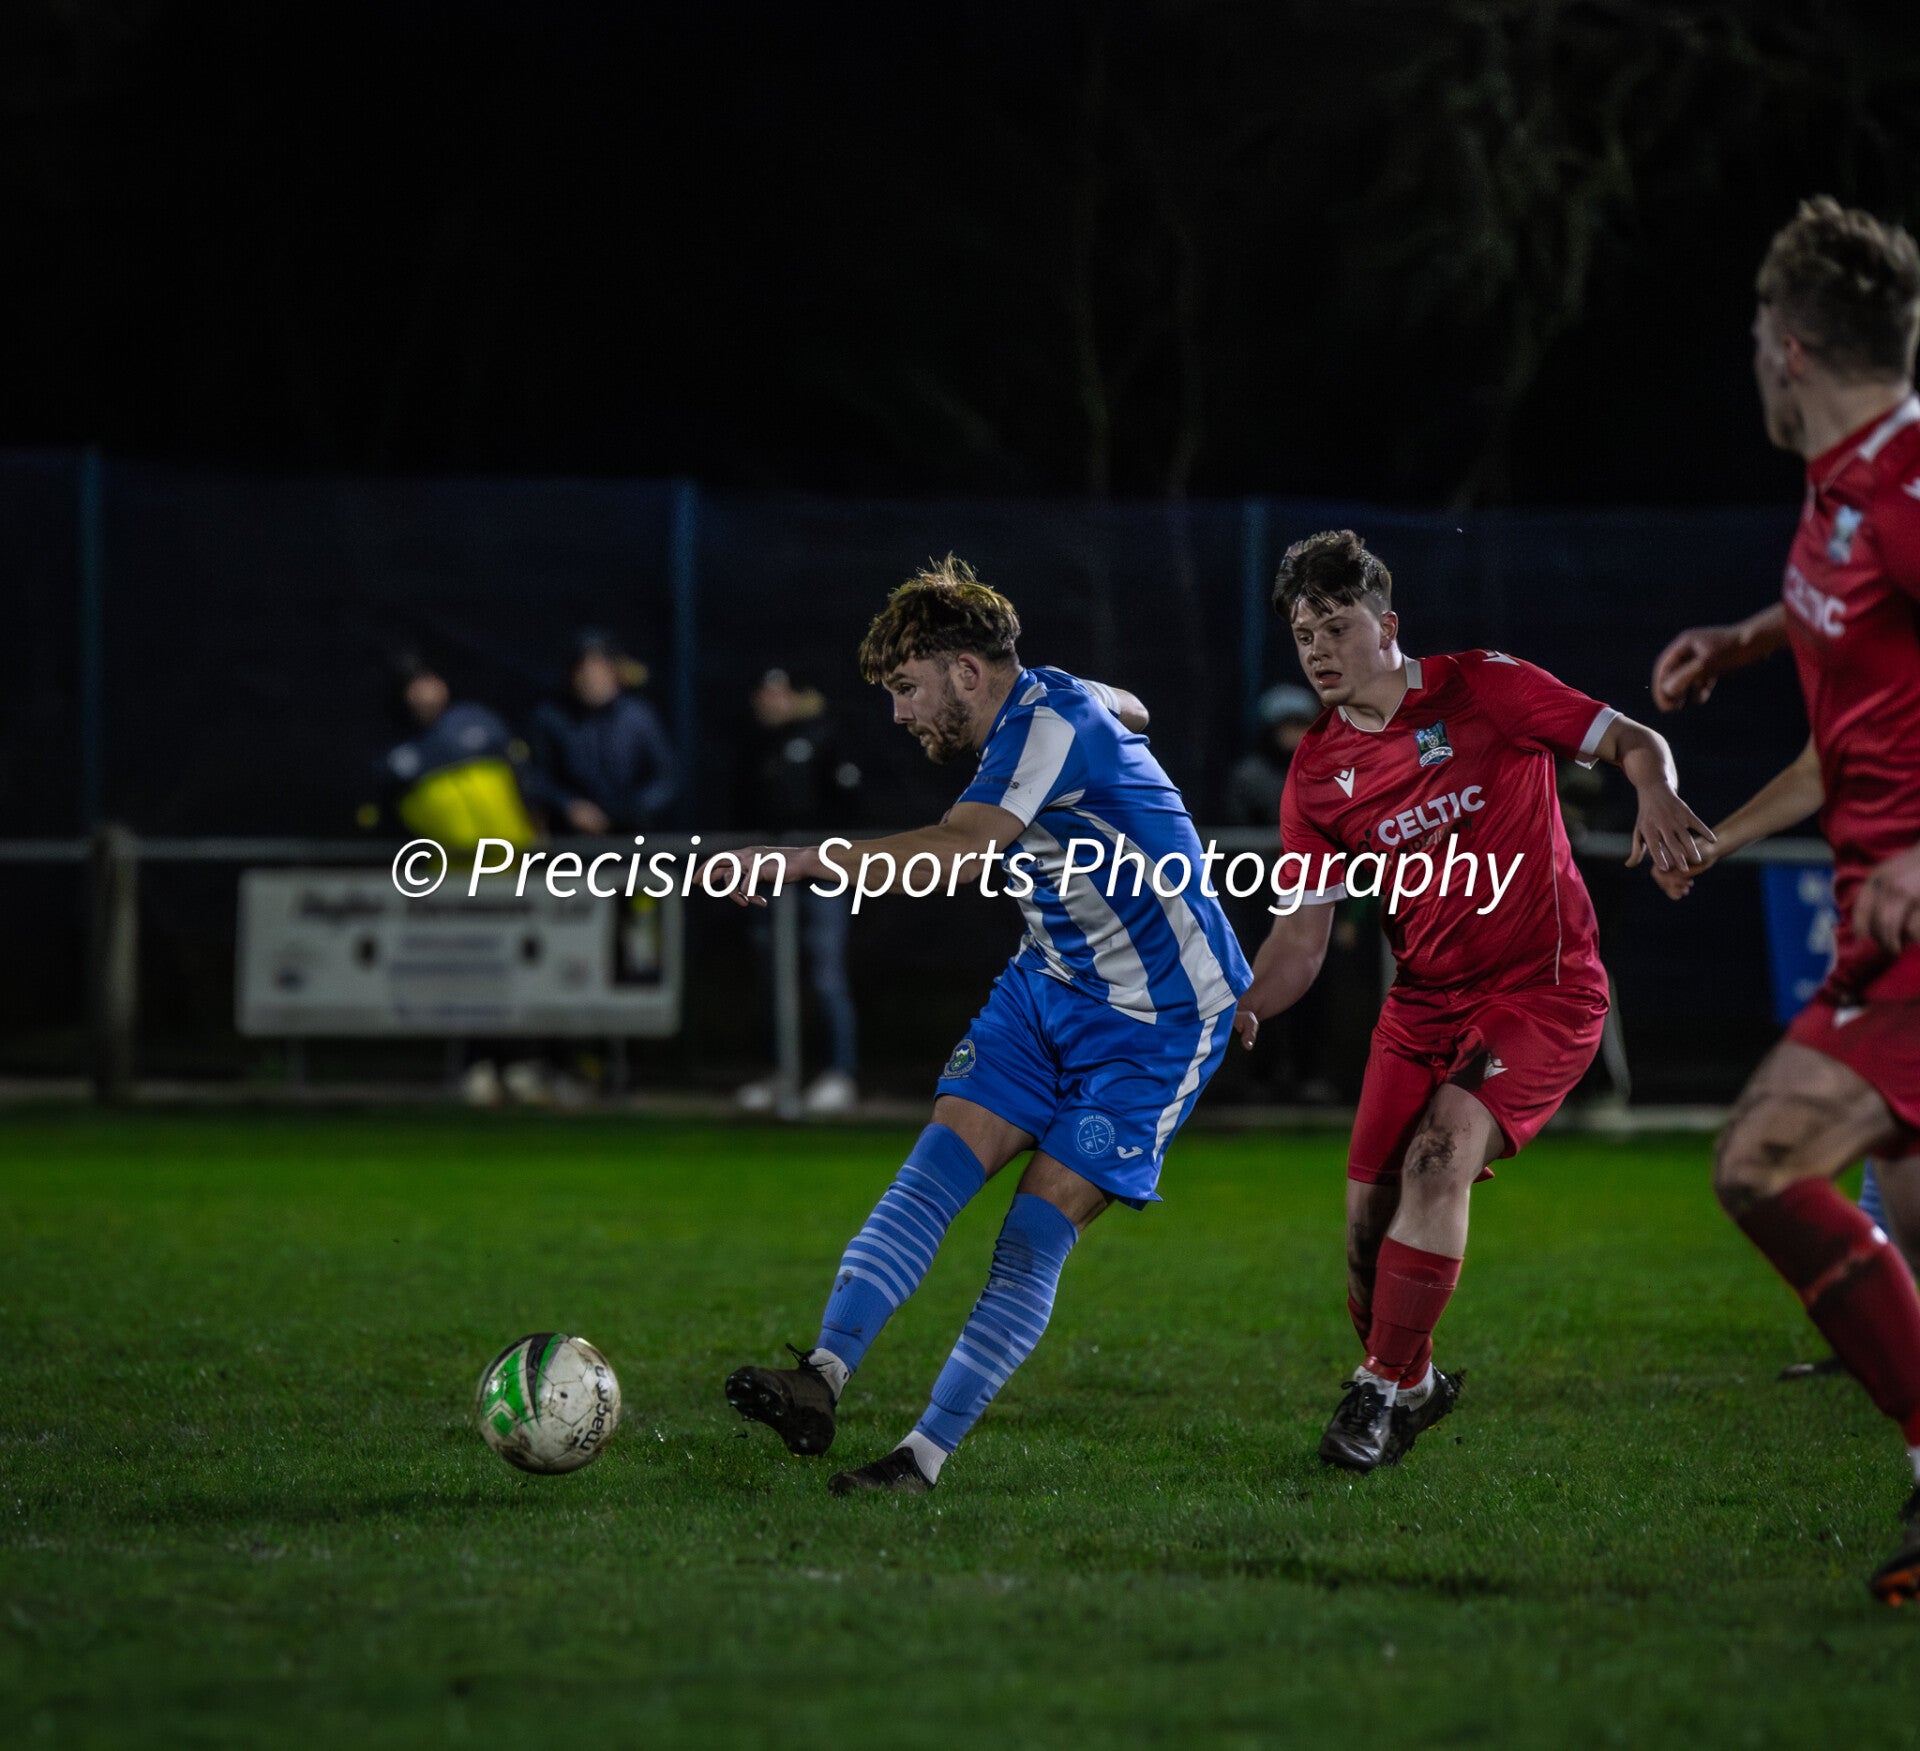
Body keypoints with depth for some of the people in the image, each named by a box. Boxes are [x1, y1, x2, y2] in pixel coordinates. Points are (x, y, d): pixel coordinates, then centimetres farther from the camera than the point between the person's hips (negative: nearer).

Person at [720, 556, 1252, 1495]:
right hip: (1047, 987, 9)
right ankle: (823, 1378, -19)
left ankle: (928, 1452, -9)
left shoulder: (1051, 720, -24)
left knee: (1038, 1230, -11)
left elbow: (959, 852, -40)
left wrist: (801, 862, -43)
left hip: (1158, 1022, -9)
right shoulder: (1031, 707, 4)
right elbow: (1125, 707, 28)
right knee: (935, 1167, -9)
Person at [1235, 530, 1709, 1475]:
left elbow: (1633, 742, -4)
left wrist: (1657, 796, -27)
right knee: (1369, 1215, -2)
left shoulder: (1482, 688, -8)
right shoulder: (1317, 772, 3)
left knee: (1441, 1149, -25)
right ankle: (1413, 1385, 26)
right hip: (1424, 999, 5)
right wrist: (1244, 1005, -17)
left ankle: (1382, 1389, -14)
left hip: (1545, 989, -5)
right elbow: (1303, 932, 3)